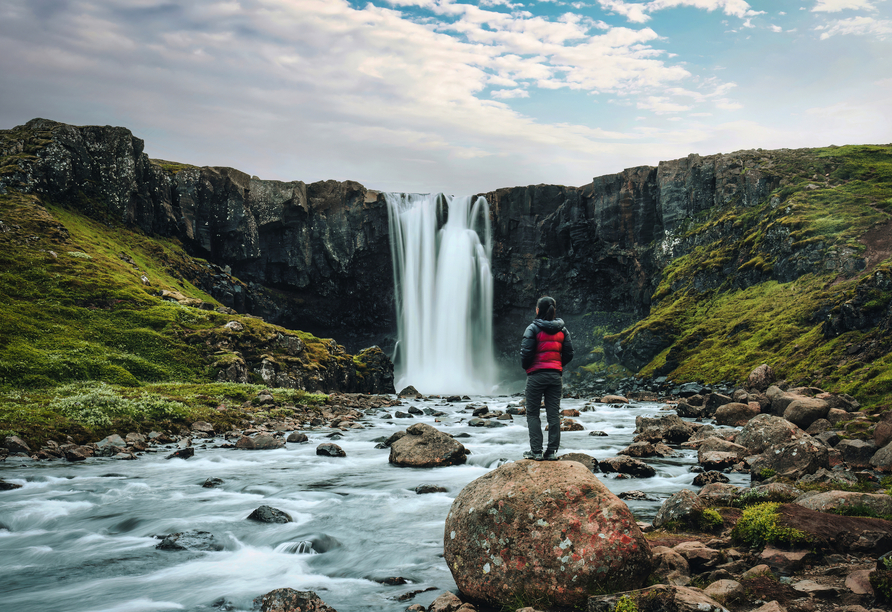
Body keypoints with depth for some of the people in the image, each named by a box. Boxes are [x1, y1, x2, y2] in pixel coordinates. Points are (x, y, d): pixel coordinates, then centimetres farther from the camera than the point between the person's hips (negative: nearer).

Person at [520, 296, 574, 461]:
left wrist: (526, 367, 6)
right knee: (553, 414, 7)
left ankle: (536, 451, 1)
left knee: (532, 414, 4)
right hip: (555, 375, 4)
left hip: (536, 375, -4)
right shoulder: (562, 329, 7)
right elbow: (569, 353, 7)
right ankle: (552, 451, 7)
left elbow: (526, 353, -14)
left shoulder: (533, 328, -9)